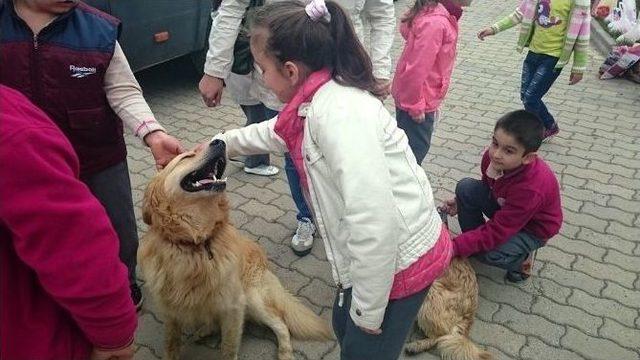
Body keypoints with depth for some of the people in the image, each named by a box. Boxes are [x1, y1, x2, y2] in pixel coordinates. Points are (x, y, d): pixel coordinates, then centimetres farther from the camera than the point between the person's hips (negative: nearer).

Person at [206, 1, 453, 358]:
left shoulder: (338, 113, -28)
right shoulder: (319, 102, 2)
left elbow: (374, 224, -32)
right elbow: (278, 132, 27)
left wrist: (368, 311, -20)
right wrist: (222, 142, 37)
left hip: (400, 259, -9)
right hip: (376, 253, 9)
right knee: (345, 328, 27)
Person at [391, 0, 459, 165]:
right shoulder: (435, 22, -27)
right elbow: (417, 68, -28)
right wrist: (416, 105, -20)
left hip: (412, 94, 9)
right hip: (417, 98, -9)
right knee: (417, 147, 6)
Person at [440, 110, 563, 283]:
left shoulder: (531, 189, -40)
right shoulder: (492, 157, -22)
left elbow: (495, 232, -36)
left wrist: (454, 247, -39)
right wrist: (461, 202, -7)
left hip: (532, 228, -6)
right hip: (504, 207, 6)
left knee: (491, 255, -31)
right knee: (465, 186, -16)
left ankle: (521, 257, 5)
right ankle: (474, 242, 2)